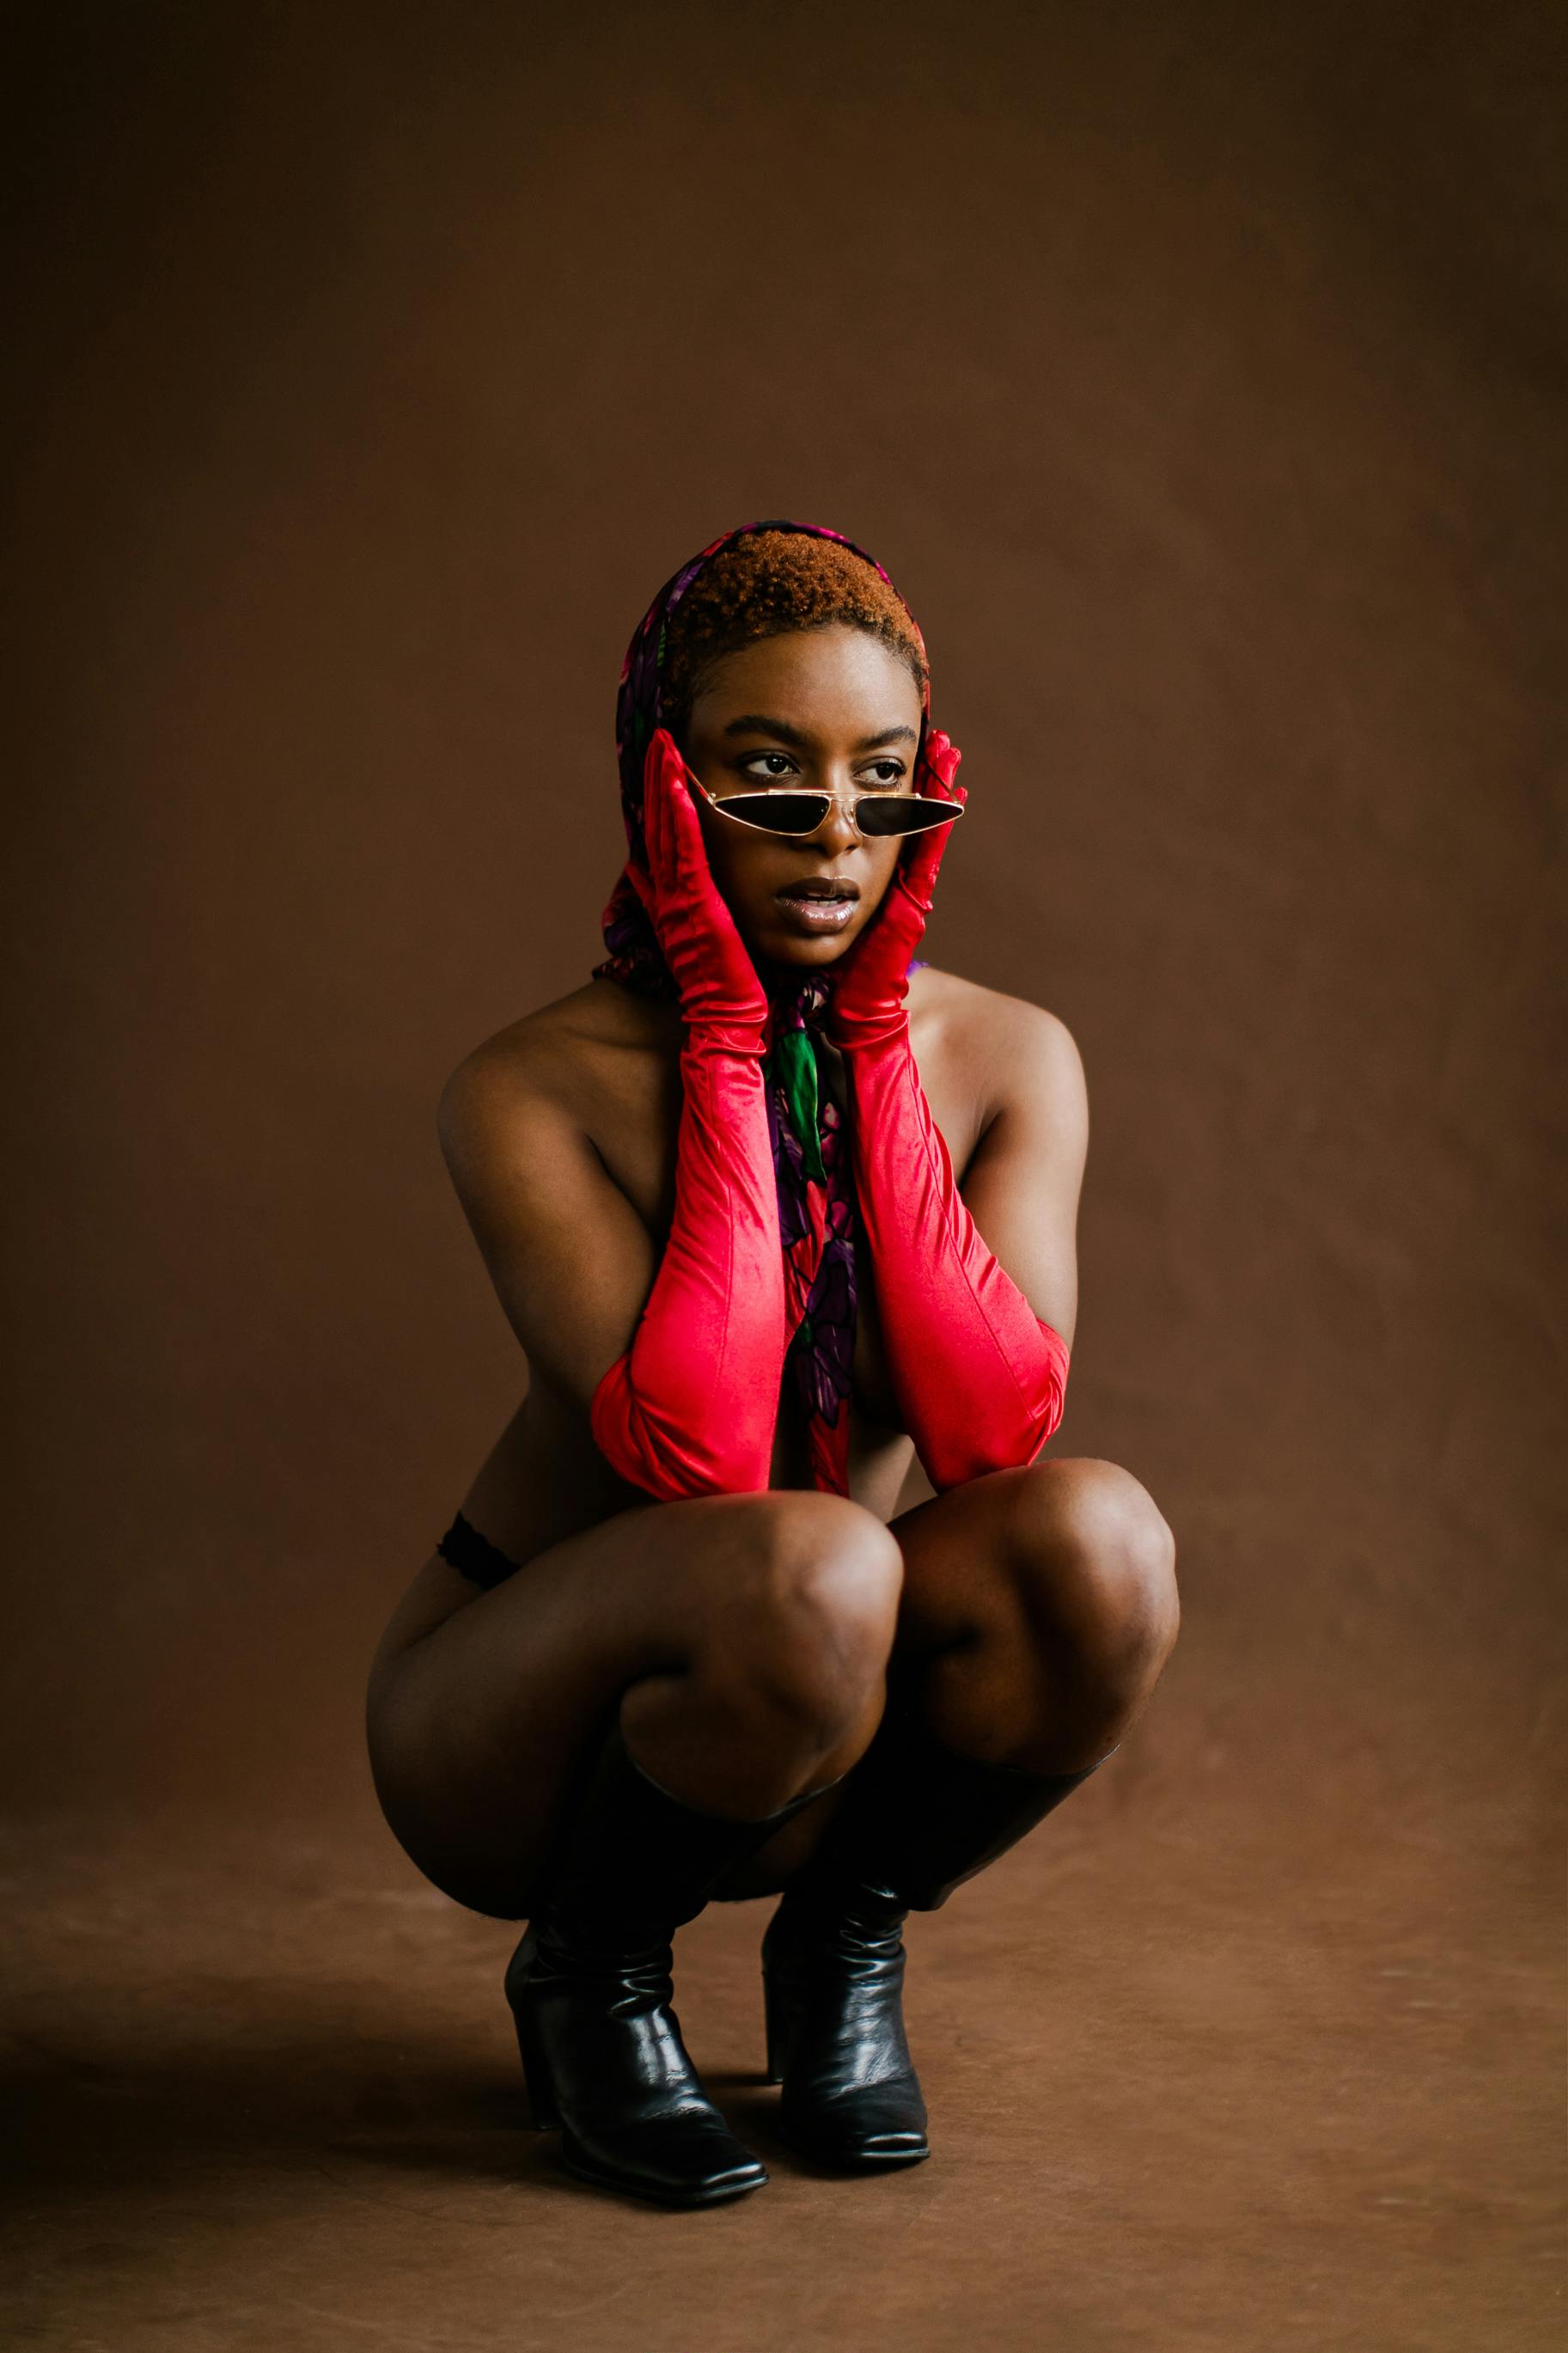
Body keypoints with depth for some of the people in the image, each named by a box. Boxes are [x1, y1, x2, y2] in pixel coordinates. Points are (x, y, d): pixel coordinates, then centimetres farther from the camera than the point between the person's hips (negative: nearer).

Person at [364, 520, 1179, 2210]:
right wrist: (727, 1037, -26)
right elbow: (696, 1460, -32)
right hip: (513, 1728, -3)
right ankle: (587, 1968, -4)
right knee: (807, 1571, -36)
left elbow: (994, 1429, -22)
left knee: (1096, 1538, -27)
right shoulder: (531, 1094, -19)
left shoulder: (1010, 1059, -7)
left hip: (817, 1735, 4)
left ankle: (841, 1941, 1)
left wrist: (873, 1030, -21)